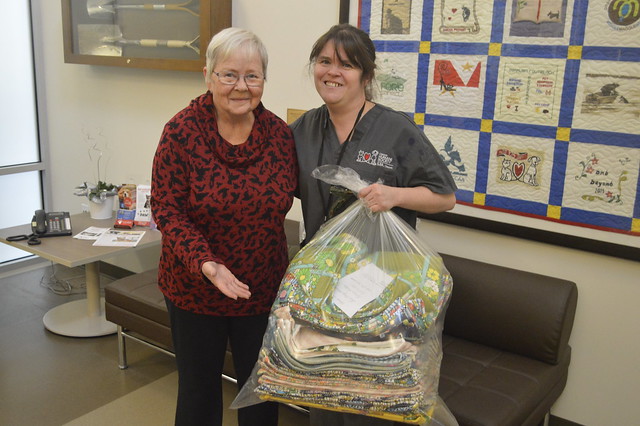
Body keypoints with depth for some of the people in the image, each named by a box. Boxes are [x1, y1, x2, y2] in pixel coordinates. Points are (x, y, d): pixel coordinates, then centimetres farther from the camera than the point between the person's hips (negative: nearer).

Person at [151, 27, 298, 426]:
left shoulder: (281, 133, -5)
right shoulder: (182, 131, -14)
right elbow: (167, 209, -14)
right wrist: (205, 263, -27)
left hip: (263, 289, 3)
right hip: (194, 288, -2)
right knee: (199, 386, 17)